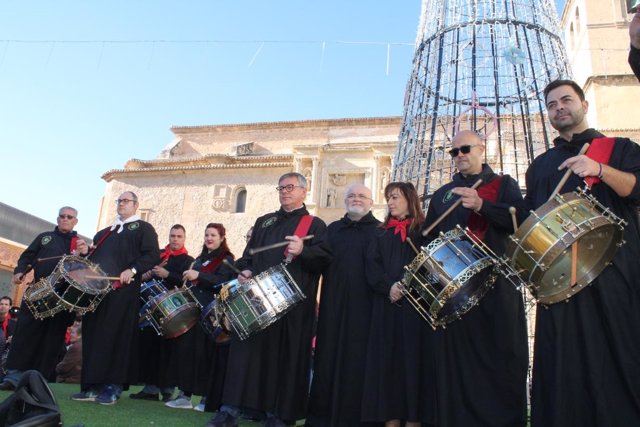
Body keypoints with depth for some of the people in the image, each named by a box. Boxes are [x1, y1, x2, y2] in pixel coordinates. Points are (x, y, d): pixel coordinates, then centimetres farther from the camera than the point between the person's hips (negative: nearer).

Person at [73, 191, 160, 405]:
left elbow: (152, 255, -7)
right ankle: (92, 386, 10)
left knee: (116, 336, -7)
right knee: (93, 335, 4)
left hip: (123, 289, -7)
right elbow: (94, 256, 30)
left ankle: (113, 387, -1)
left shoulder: (143, 228, 5)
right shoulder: (106, 232, 26)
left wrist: (132, 270, -20)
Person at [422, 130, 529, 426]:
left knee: (502, 357, -4)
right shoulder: (441, 195, 21)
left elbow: (521, 220, -6)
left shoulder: (504, 184, 13)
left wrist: (481, 205, -19)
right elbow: (429, 239, 17)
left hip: (497, 283, -2)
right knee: (457, 362, 0)